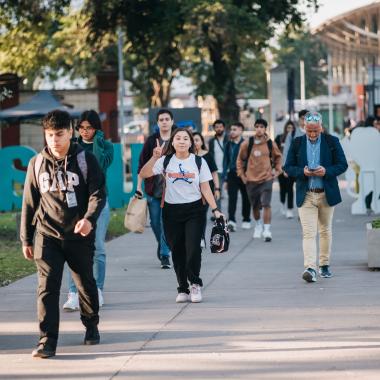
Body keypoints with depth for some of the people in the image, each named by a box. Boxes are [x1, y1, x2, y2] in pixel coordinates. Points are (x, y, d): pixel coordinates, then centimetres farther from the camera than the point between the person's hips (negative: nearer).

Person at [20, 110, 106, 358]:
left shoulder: (86, 160, -3)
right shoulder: (37, 163, 4)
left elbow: (98, 194, -8)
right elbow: (30, 203, 10)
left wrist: (89, 218, -28)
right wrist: (26, 239, 10)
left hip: (80, 235, -1)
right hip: (47, 235, 1)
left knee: (86, 283, 14)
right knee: (48, 286, -9)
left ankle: (92, 326, 38)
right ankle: (47, 341, -10)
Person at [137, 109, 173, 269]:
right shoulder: (151, 141, 3)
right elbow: (142, 164, 5)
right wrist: (139, 186, 1)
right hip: (153, 189, 2)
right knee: (155, 223, 8)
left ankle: (165, 255, -2)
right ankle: (162, 245, 34)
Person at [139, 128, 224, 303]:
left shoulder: (199, 162, 2)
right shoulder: (165, 161, 1)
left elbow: (205, 188, 2)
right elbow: (143, 174, -8)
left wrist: (215, 210, -6)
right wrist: (155, 158, -21)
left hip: (194, 210, -1)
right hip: (171, 210, 1)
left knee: (193, 248, -12)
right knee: (177, 251, 5)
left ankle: (195, 284, 8)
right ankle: (183, 289, 15)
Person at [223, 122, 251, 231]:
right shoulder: (228, 145, 8)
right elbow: (226, 161, 11)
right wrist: (225, 179, 7)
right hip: (232, 175, 2)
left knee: (246, 198, 9)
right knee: (232, 198, -10)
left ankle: (246, 220, 22)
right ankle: (231, 221, -18)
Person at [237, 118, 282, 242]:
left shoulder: (271, 144, -2)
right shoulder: (247, 144, -3)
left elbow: (277, 157, 15)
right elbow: (240, 159, 8)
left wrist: (277, 170, 7)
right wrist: (241, 174, 3)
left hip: (266, 178, -1)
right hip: (251, 179, 1)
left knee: (266, 204, -14)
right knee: (255, 206, 13)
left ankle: (267, 230, -13)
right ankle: (258, 226, 38)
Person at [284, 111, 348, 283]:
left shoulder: (332, 141, 1)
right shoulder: (297, 143, 3)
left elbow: (342, 165, 1)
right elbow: (288, 167, 5)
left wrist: (326, 171, -17)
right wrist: (302, 172, -15)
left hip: (327, 194, 1)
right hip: (305, 196, -1)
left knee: (325, 231, 12)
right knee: (308, 232, -11)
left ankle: (324, 265, 25)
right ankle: (310, 268, -21)